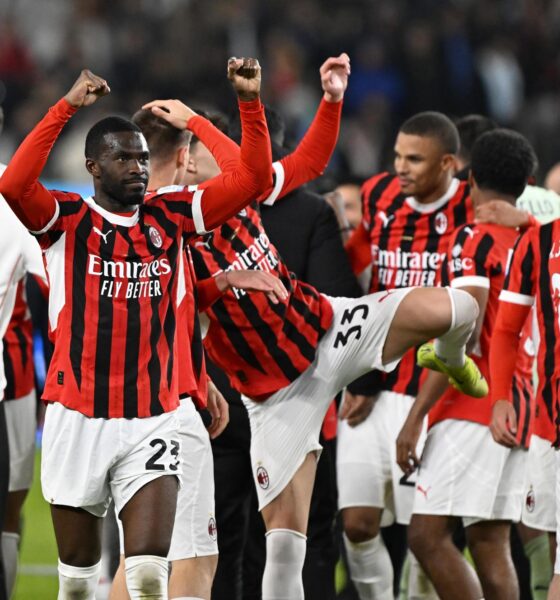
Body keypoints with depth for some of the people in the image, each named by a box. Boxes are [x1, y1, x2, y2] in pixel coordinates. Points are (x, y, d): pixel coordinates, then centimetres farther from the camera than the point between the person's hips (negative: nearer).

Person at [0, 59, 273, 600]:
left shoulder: (170, 217, 8)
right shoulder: (65, 220, -2)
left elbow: (252, 178, 5)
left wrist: (249, 101, -7)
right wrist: (67, 107, -25)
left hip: (151, 422, 1)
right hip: (77, 418, -1)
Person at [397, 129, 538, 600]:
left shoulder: (476, 239, -8)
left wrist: (415, 417, -18)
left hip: (474, 403, -8)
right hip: (519, 403, 8)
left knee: (428, 534, -11)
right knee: (491, 543, 7)